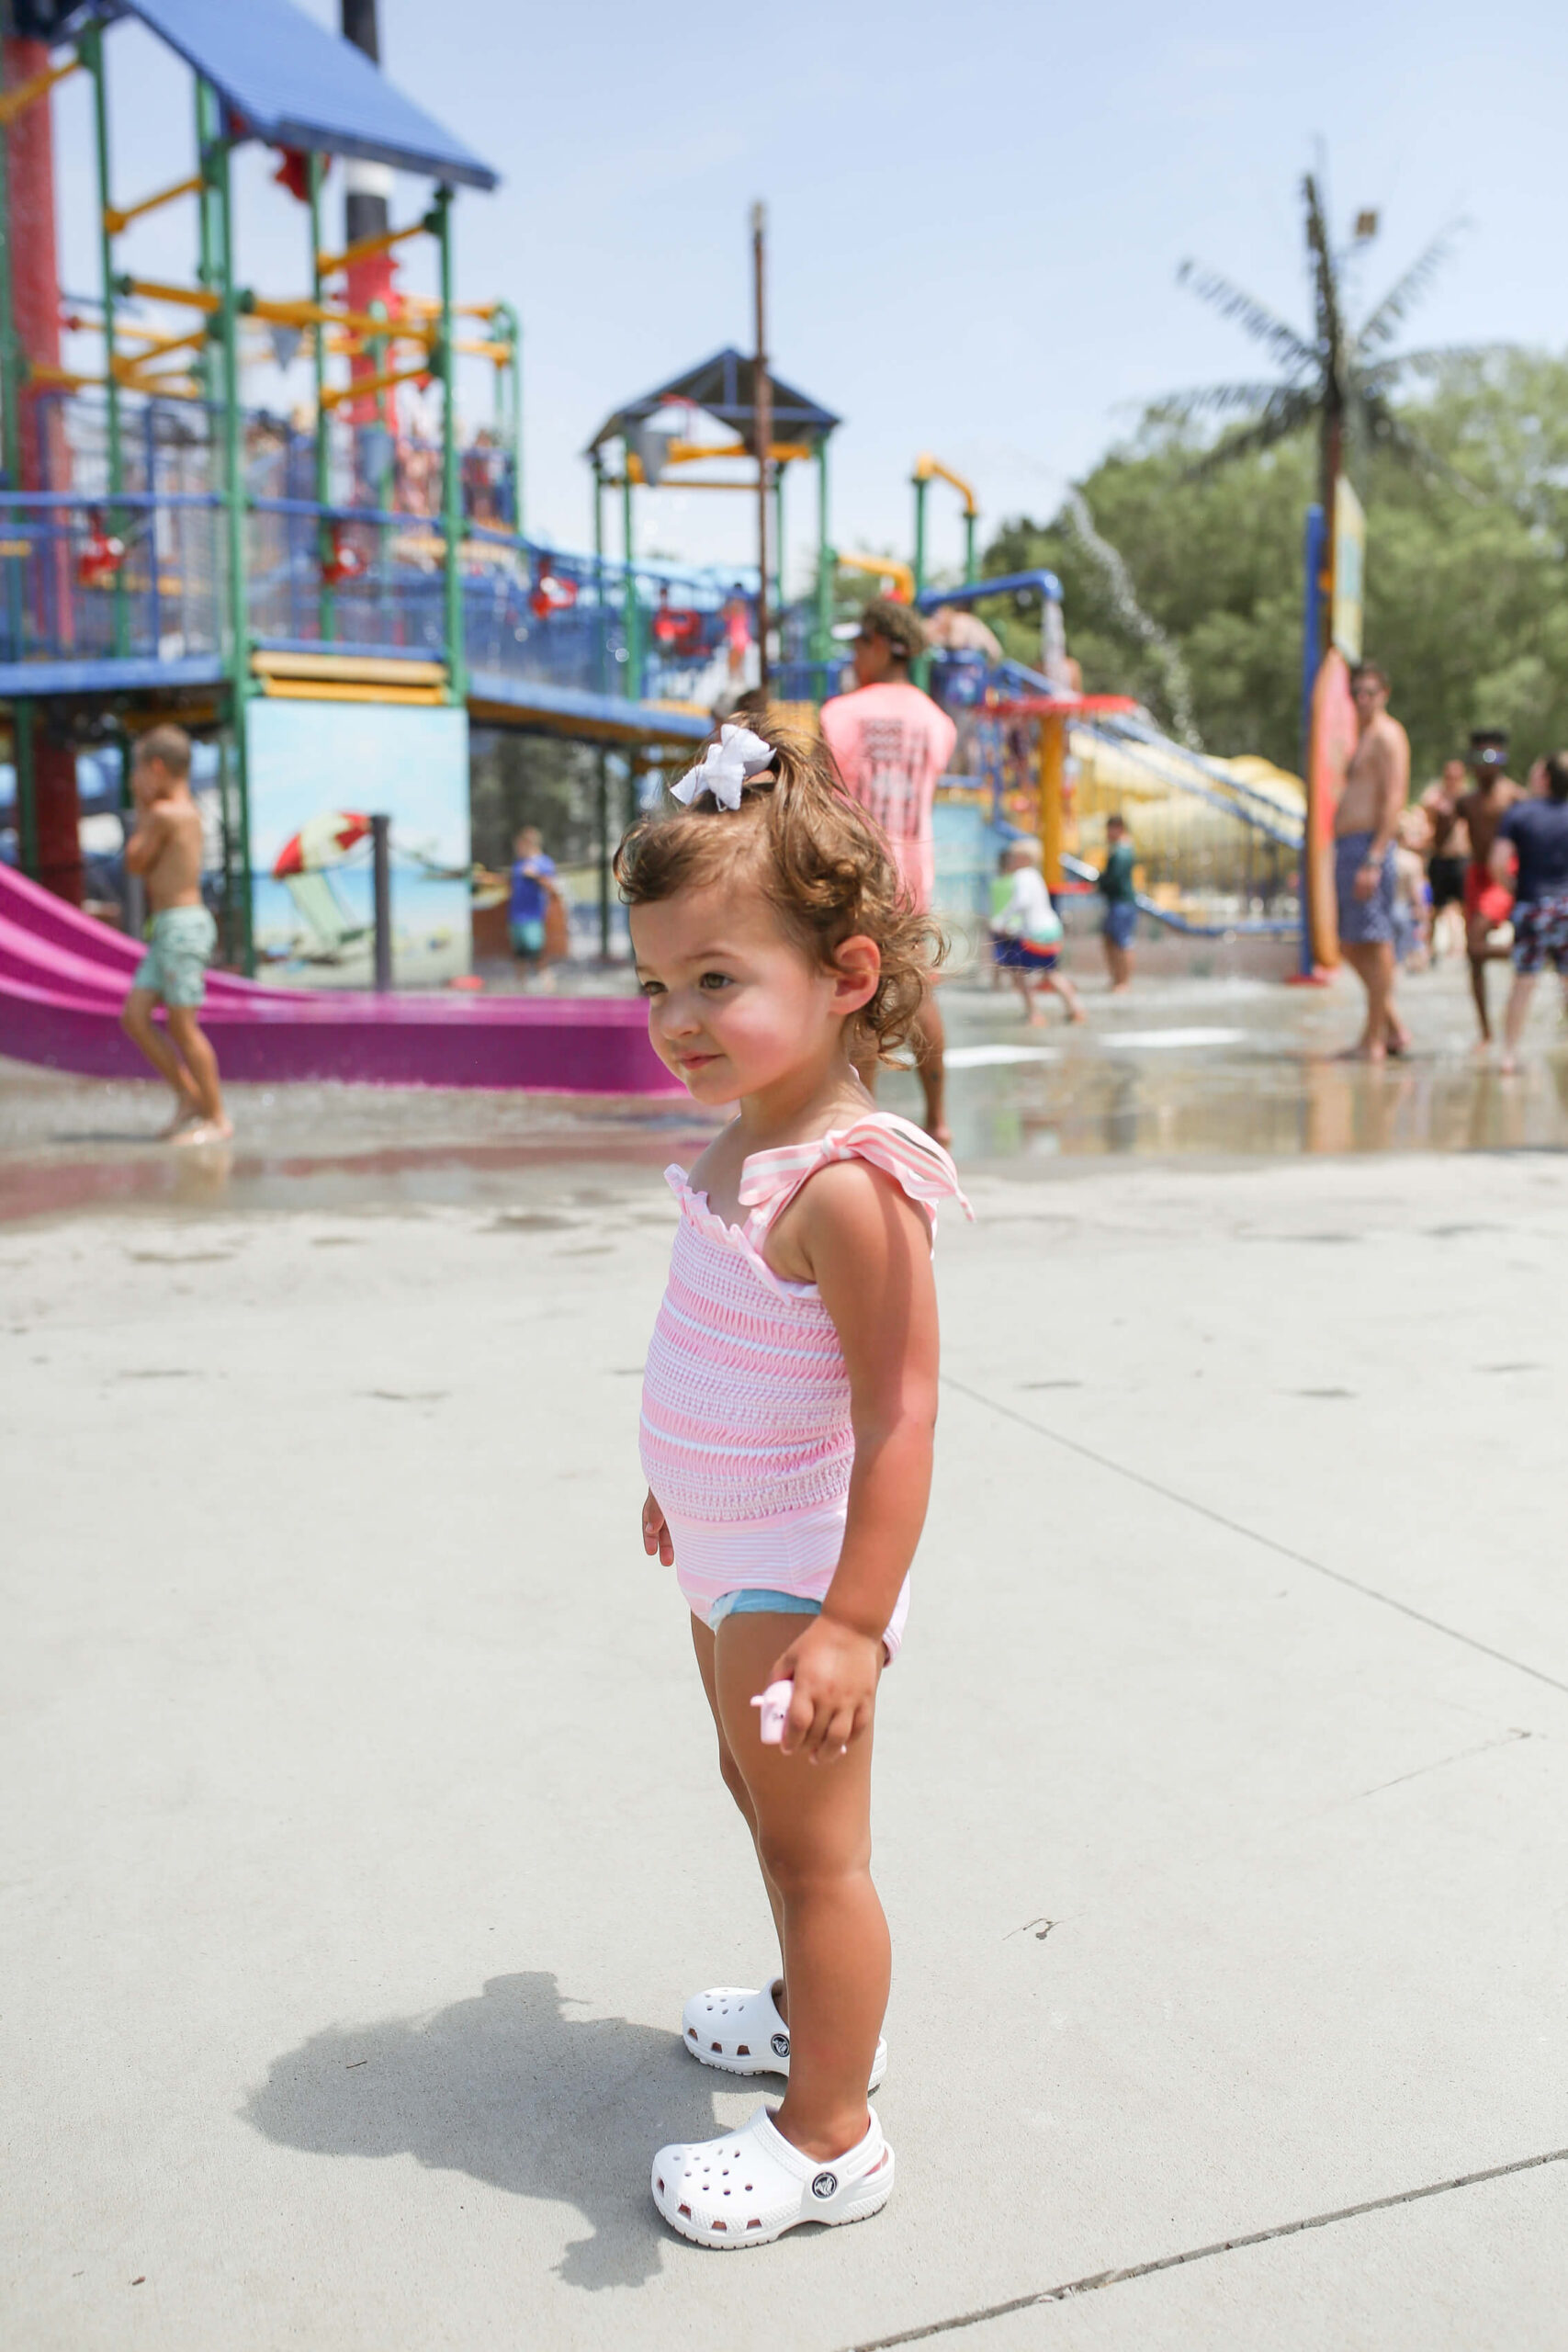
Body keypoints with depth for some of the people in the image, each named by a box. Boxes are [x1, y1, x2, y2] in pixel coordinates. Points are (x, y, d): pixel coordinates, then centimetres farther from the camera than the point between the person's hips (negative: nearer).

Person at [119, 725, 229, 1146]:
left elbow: (135, 862, -4)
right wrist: (145, 805, 16)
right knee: (134, 1017, 9)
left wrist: (142, 806, 4)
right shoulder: (187, 810, 14)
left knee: (183, 1025, -4)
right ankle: (189, 1095, 14)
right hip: (168, 927, 10)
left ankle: (217, 1118, 3)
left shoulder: (164, 813, -14)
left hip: (182, 925, -10)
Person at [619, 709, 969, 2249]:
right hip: (732, 1559, 10)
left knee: (814, 1845, 6)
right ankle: (814, 2007, 50)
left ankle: (828, 2139, 25)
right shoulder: (743, 1146, 2)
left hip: (799, 1575, -10)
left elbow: (898, 1419, -28)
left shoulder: (847, 1186, -28)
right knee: (759, 1794, 26)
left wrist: (850, 1620, -30)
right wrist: (686, 1483, 27)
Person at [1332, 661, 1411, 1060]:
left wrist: (1373, 860, -24)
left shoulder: (1388, 735, -8)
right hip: (1347, 847, 10)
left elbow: (1393, 800, -17)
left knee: (1374, 943, -6)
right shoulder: (1364, 737, 22)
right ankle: (1394, 1027, 19)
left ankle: (1373, 1040, -2)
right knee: (1351, 945, 13)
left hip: (1369, 845, -10)